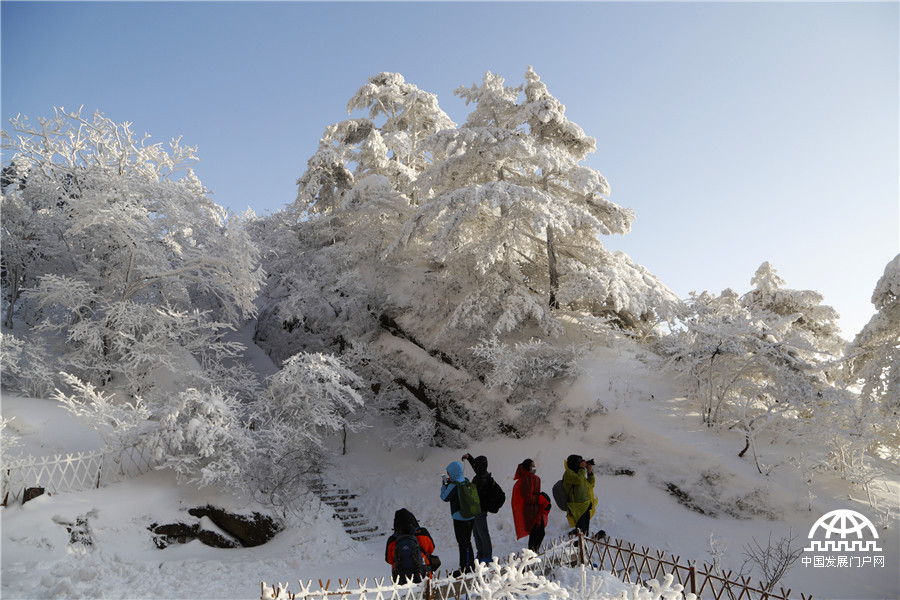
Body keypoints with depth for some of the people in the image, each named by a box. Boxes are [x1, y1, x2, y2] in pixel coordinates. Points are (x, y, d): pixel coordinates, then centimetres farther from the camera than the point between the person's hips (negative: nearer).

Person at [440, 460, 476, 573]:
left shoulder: (453, 485, -20)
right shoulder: (466, 481, 4)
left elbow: (445, 497, -9)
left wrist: (445, 484, -1)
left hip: (460, 518, -8)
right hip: (470, 517, 8)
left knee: (463, 543, 2)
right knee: (467, 541, 20)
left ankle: (465, 567, 8)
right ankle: (471, 565, 30)